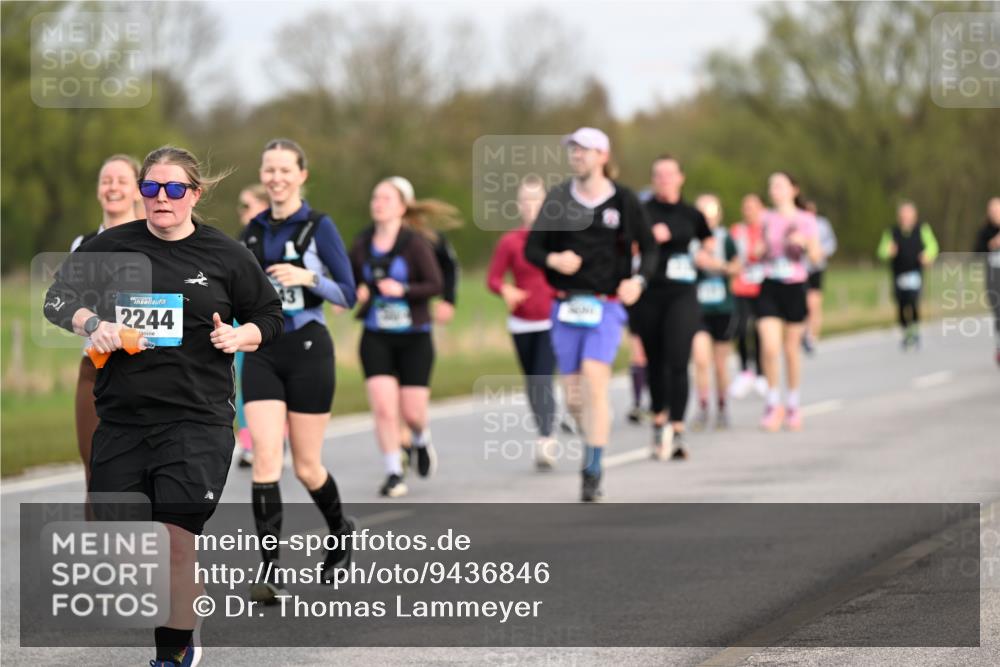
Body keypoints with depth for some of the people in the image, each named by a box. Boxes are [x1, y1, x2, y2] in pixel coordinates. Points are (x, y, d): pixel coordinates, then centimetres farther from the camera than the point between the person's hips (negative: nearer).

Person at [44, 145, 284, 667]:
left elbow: (269, 317, 13)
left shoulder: (225, 255, 4)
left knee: (179, 537, -8)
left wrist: (240, 336, -8)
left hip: (196, 419, -2)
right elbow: (59, 298, 12)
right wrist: (90, 324, -7)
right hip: (122, 417, 2)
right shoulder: (112, 246, 5)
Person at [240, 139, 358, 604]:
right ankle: (270, 572, -12)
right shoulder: (254, 230, 9)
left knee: (306, 467, 5)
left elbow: (347, 296, -7)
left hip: (308, 351, -3)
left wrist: (308, 277, -22)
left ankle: (340, 531, 36)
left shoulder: (318, 227, -5)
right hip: (262, 353, 3)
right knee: (265, 458, -12)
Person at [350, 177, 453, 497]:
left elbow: (436, 284, -12)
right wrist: (356, 294, -8)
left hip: (414, 338, -2)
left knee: (412, 413, 1)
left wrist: (403, 290, -26)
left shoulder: (415, 243, -9)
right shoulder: (362, 245, 3)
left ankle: (421, 441, 37)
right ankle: (393, 474, -1)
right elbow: (351, 283, 14)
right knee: (383, 408, -11)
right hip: (376, 338, 2)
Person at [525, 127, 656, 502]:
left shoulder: (623, 201, -1)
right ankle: (592, 442, 33)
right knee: (573, 399, 4)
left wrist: (639, 279, -11)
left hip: (607, 306, -3)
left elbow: (649, 249, 7)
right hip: (566, 306, 3)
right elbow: (531, 248, 8)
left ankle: (593, 471, -16)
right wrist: (553, 259, -14)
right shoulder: (558, 199, 5)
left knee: (594, 385, -18)